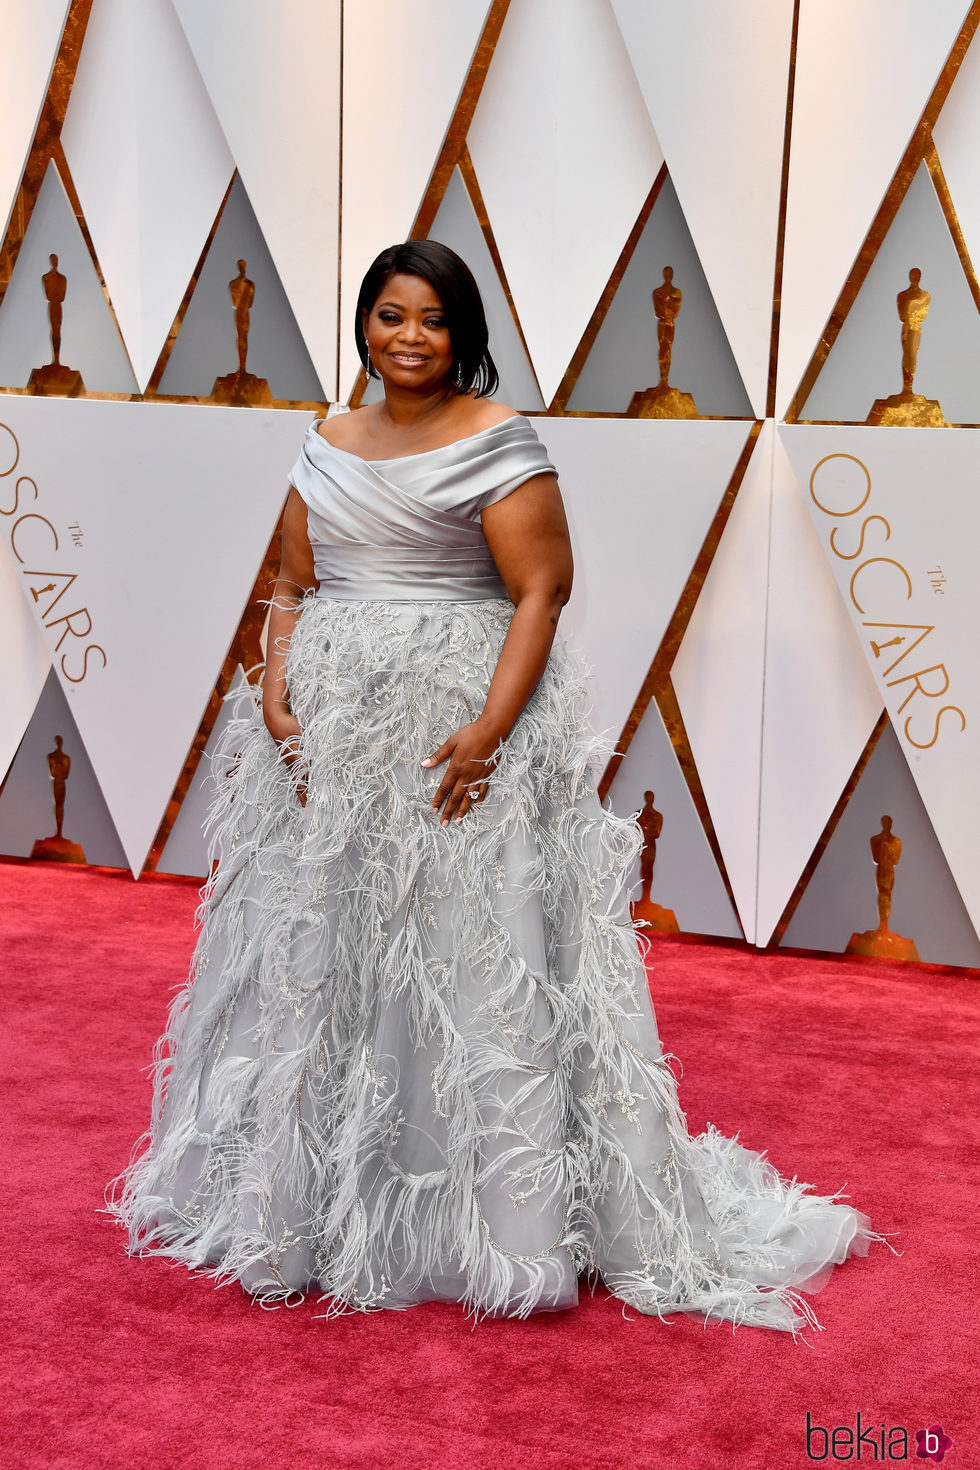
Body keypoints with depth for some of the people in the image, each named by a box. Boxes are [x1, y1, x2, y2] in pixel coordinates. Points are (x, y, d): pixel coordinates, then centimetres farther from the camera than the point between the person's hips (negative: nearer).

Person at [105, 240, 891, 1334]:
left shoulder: (496, 441, -5)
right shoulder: (327, 444, 13)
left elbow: (542, 590, -11)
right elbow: (294, 589, 13)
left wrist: (490, 729, -21)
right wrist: (276, 694, -4)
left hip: (458, 725, -5)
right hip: (329, 731, 6)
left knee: (468, 960, -3)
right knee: (320, 951, 11)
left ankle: (501, 1209, 12)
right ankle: (310, 1195, 28)